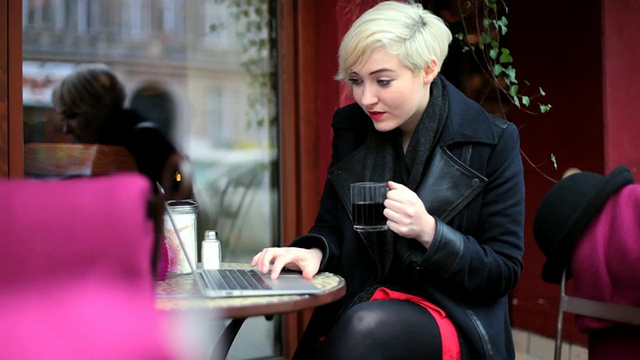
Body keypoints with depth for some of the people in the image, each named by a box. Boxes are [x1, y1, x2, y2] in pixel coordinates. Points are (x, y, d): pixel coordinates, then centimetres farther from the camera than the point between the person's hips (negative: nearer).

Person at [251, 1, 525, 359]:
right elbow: (333, 227, 10)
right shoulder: (350, 128, 2)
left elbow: (504, 271, -6)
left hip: (454, 317, -2)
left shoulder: (493, 141, -9)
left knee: (366, 326, -33)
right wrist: (314, 251, -15)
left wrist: (429, 232, -23)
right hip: (355, 308, 3)